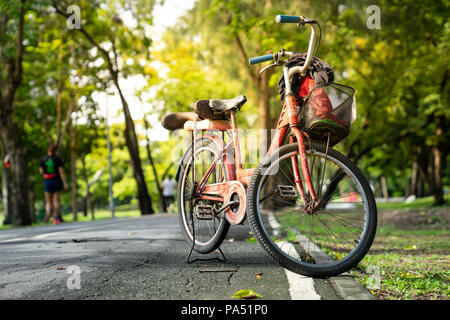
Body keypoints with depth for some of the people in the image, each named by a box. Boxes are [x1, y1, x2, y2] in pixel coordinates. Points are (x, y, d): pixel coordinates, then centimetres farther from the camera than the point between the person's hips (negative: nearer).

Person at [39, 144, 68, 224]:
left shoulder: (43, 159, 0)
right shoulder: (58, 159, -4)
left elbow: (41, 171, 1)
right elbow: (61, 171, -9)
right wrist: (65, 183, -8)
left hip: (47, 181, 1)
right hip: (57, 181, -1)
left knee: (48, 202, 8)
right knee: (56, 200, 4)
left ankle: (48, 211, -23)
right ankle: (56, 218, 2)